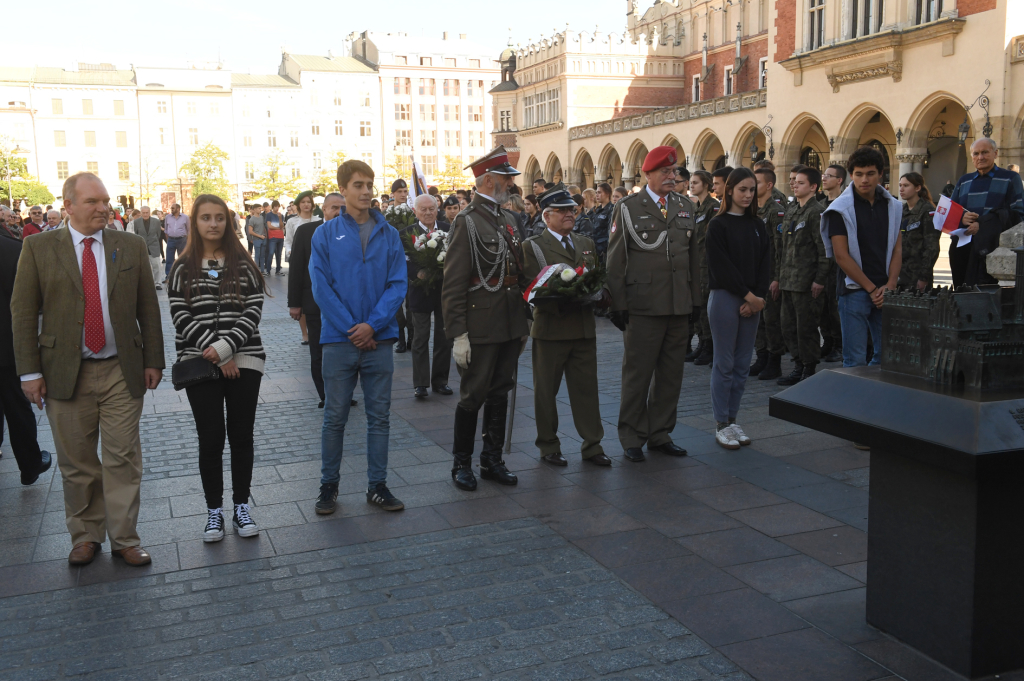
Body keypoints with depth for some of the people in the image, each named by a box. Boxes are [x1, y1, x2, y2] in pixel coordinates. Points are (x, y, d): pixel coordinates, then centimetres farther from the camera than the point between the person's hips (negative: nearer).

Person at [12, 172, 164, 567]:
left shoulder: (131, 246, 5)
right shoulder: (39, 248, 1)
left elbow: (148, 308, 7)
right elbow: (23, 312, 0)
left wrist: (153, 360, 3)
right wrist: (30, 371, -5)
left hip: (121, 371, 1)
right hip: (65, 372, 0)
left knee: (123, 459, 4)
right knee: (76, 462, 10)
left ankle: (124, 538, 16)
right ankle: (86, 536, 26)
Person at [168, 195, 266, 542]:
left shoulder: (243, 265, 4)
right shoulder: (182, 269, 3)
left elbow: (254, 311, -4)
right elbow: (181, 317, -5)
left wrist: (225, 348, -16)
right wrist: (216, 354, -14)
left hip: (243, 362, 1)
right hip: (200, 366, 0)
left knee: (241, 435, 6)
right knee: (211, 438, 3)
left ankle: (242, 507, 18)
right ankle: (214, 511, 16)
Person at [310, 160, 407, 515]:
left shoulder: (388, 234, 4)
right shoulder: (326, 235, 0)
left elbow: (398, 284, -2)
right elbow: (322, 288, -5)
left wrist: (372, 325, -13)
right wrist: (352, 330, -11)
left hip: (379, 338, 2)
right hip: (340, 340, -1)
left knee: (379, 416, 8)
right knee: (335, 417, 6)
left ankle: (377, 485, 19)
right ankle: (329, 485, 19)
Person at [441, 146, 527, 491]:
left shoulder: (508, 219, 13)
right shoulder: (466, 222, -11)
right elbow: (453, 285, -14)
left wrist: (524, 322, 16)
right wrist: (458, 334, -17)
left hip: (509, 328, 7)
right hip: (480, 329, -7)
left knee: (500, 394, 13)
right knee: (473, 395, 2)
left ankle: (492, 461, 25)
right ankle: (462, 463, 17)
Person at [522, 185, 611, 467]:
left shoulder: (587, 243, 16)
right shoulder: (532, 246, -1)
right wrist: (559, 302, -22)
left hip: (584, 328, 4)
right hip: (551, 327, -4)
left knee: (587, 388, 7)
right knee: (546, 390, 6)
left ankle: (592, 445, 16)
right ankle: (548, 446, 19)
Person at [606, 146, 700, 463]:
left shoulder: (687, 207, 12)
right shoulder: (628, 208, -1)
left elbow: (693, 256, 15)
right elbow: (615, 260, -2)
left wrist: (695, 299, 11)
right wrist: (617, 304, -6)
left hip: (680, 306, 5)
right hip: (644, 306, -5)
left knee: (671, 374, 11)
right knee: (637, 374, 2)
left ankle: (660, 434, 23)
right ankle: (632, 438, 14)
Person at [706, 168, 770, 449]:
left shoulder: (758, 225, 11)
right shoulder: (718, 225, -4)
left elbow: (765, 264, 6)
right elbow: (721, 266, -10)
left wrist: (757, 297, -7)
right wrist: (748, 295, -13)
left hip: (753, 300, 5)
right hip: (725, 297, -5)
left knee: (742, 364, 7)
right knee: (724, 363, -1)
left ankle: (732, 419, 17)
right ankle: (721, 424, 6)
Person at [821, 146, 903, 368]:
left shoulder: (892, 206, 10)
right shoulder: (840, 209, -5)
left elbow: (897, 249, 10)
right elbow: (841, 256, -8)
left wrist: (889, 286, -5)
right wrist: (872, 289, -9)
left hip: (885, 291, 5)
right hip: (854, 290, -4)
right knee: (855, 360, -3)